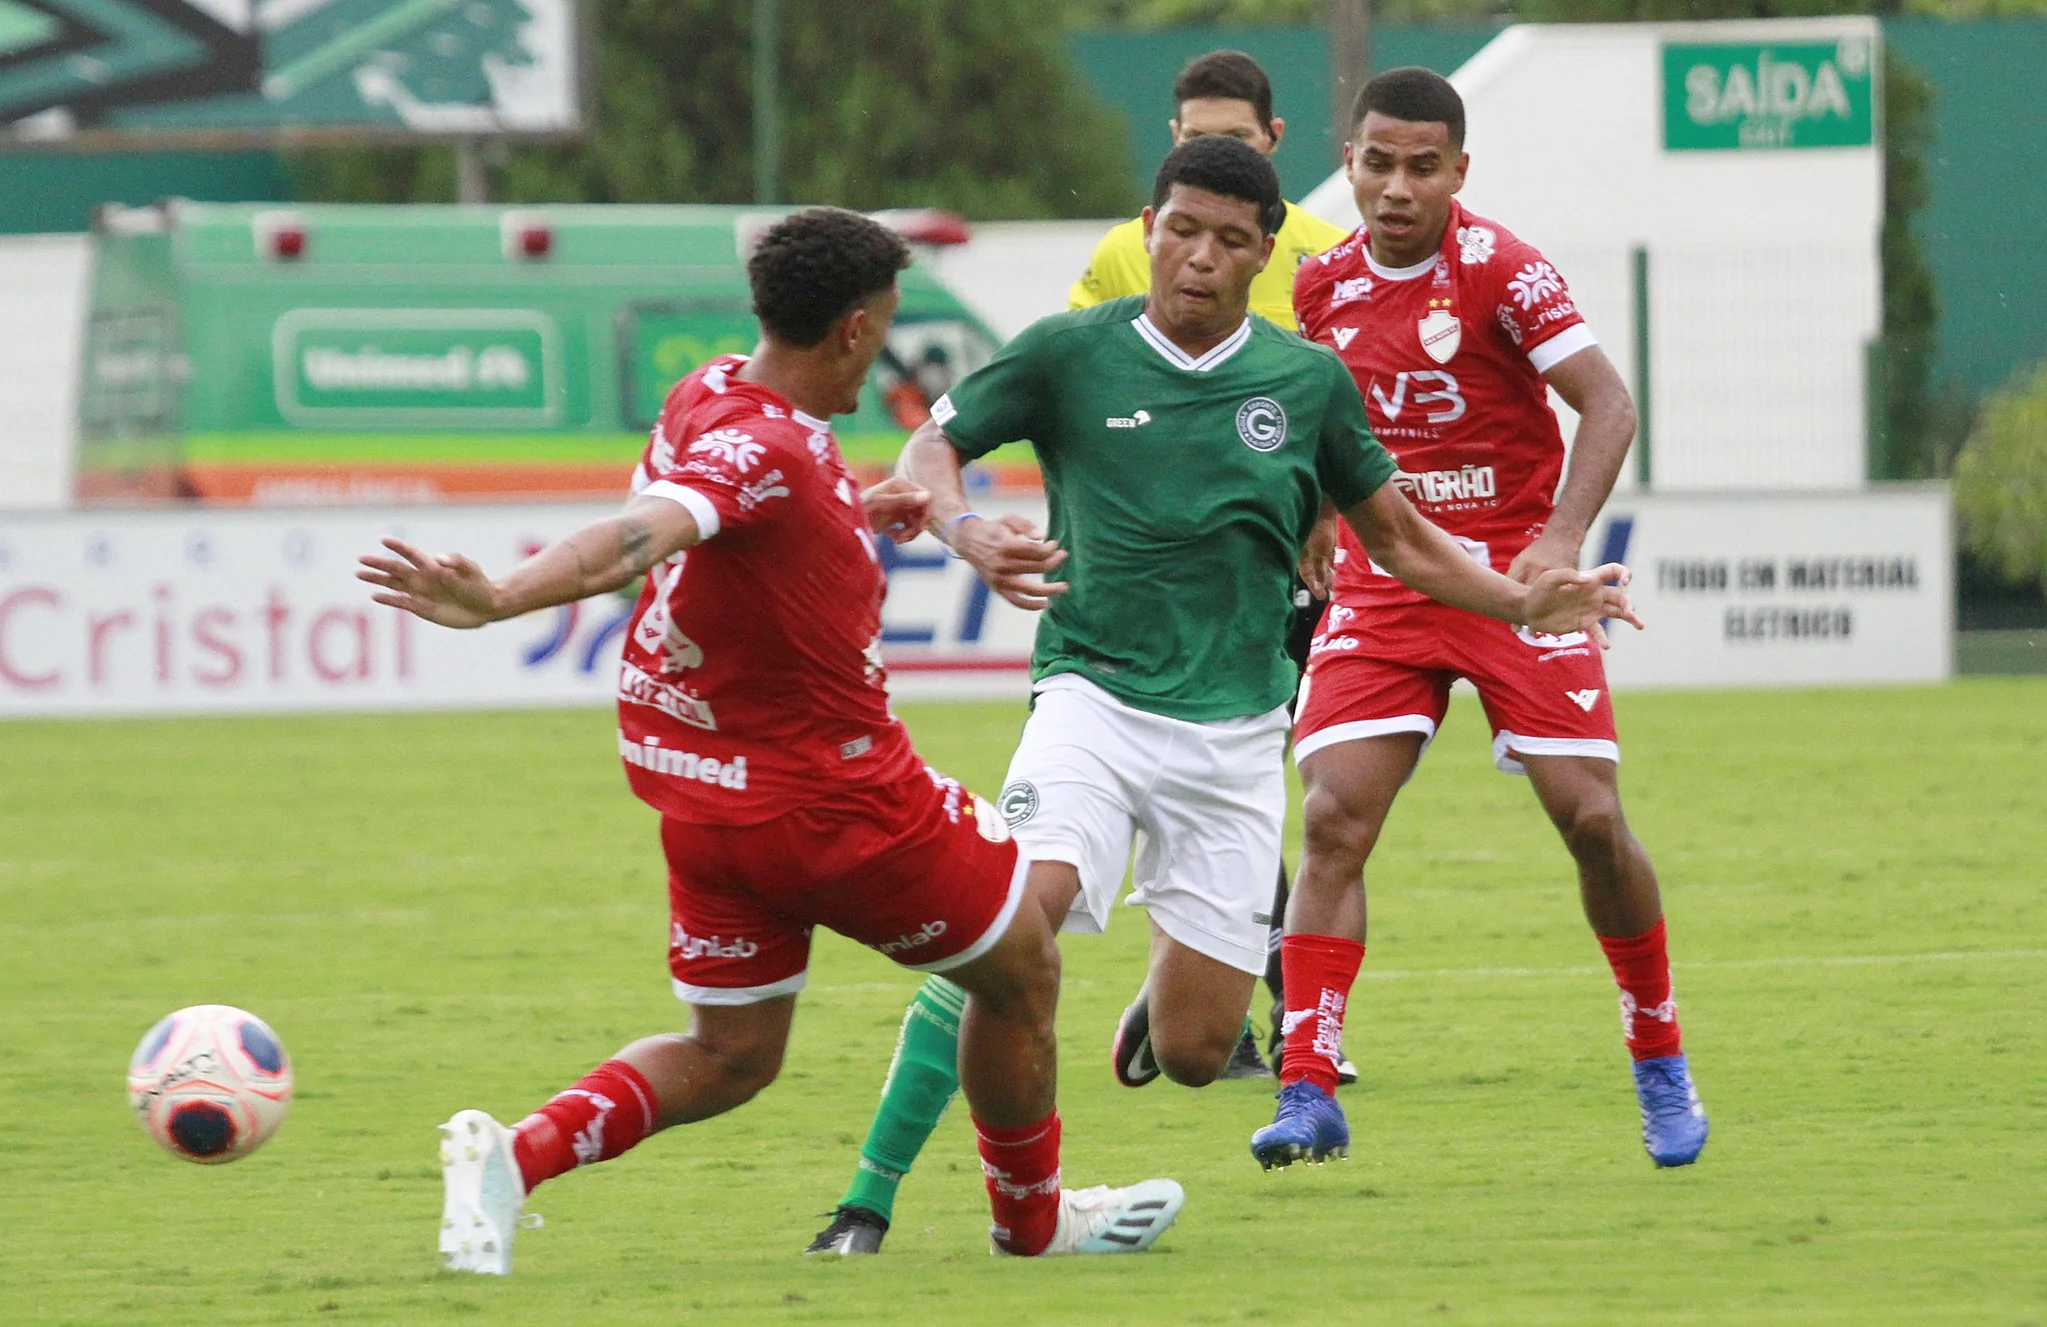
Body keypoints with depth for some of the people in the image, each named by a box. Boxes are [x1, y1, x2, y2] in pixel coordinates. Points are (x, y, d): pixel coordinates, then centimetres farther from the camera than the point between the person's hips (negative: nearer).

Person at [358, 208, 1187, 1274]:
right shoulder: (763, 449, -28)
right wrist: (497, 601, -58)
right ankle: (1032, 1217, 33)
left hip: (706, 803, 9)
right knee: (1020, 969, 15)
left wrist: (848, 515, 21)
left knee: (729, 1056, 17)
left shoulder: (715, 392, 0)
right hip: (833, 804, -9)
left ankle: (514, 1153, -6)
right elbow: (633, 541, -44)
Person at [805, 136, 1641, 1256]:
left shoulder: (1307, 380, 6)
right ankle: (870, 1198, -23)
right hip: (1094, 695, -2)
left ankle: (1163, 999, 40)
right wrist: (967, 531, -16)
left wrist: (1523, 603, 3)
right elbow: (928, 451, 6)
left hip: (1233, 732, 2)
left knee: (1194, 1056, 0)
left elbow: (1396, 540, 16)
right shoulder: (1067, 354, 0)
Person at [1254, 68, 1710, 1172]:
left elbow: (1607, 402, -17)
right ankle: (1308, 1091, -12)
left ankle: (1660, 1067, 13)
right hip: (1378, 585, 3)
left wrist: (1561, 540, -28)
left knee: (1591, 819, -7)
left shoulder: (1498, 271, -12)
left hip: (1513, 575, -3)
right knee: (1333, 819, -12)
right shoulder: (1324, 287, 3)